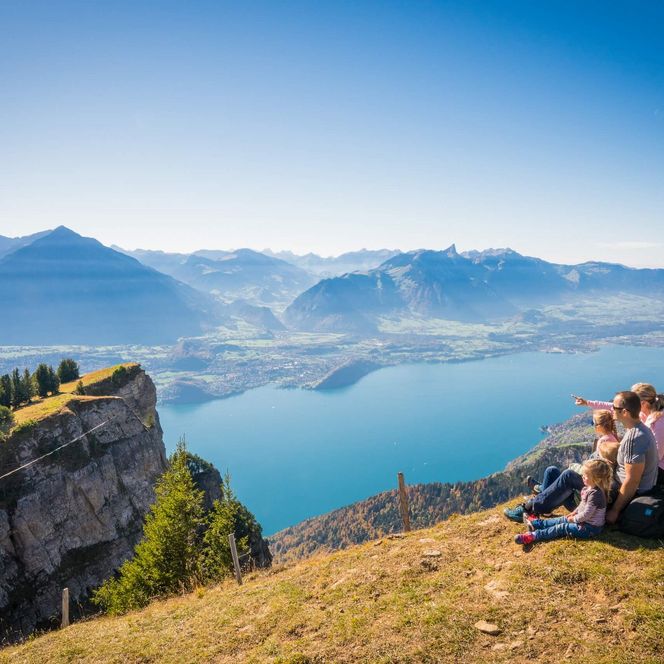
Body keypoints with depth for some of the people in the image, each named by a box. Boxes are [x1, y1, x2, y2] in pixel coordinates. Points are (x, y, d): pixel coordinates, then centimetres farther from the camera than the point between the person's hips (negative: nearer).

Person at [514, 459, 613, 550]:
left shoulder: (595, 494, -30)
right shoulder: (589, 488, 3)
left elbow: (586, 515, -27)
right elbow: (583, 504, 19)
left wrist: (573, 519, -13)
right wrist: (574, 513, 11)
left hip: (590, 528, -10)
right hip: (584, 521, 10)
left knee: (562, 528, -11)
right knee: (563, 520, 13)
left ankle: (534, 536, -14)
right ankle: (536, 523, 20)